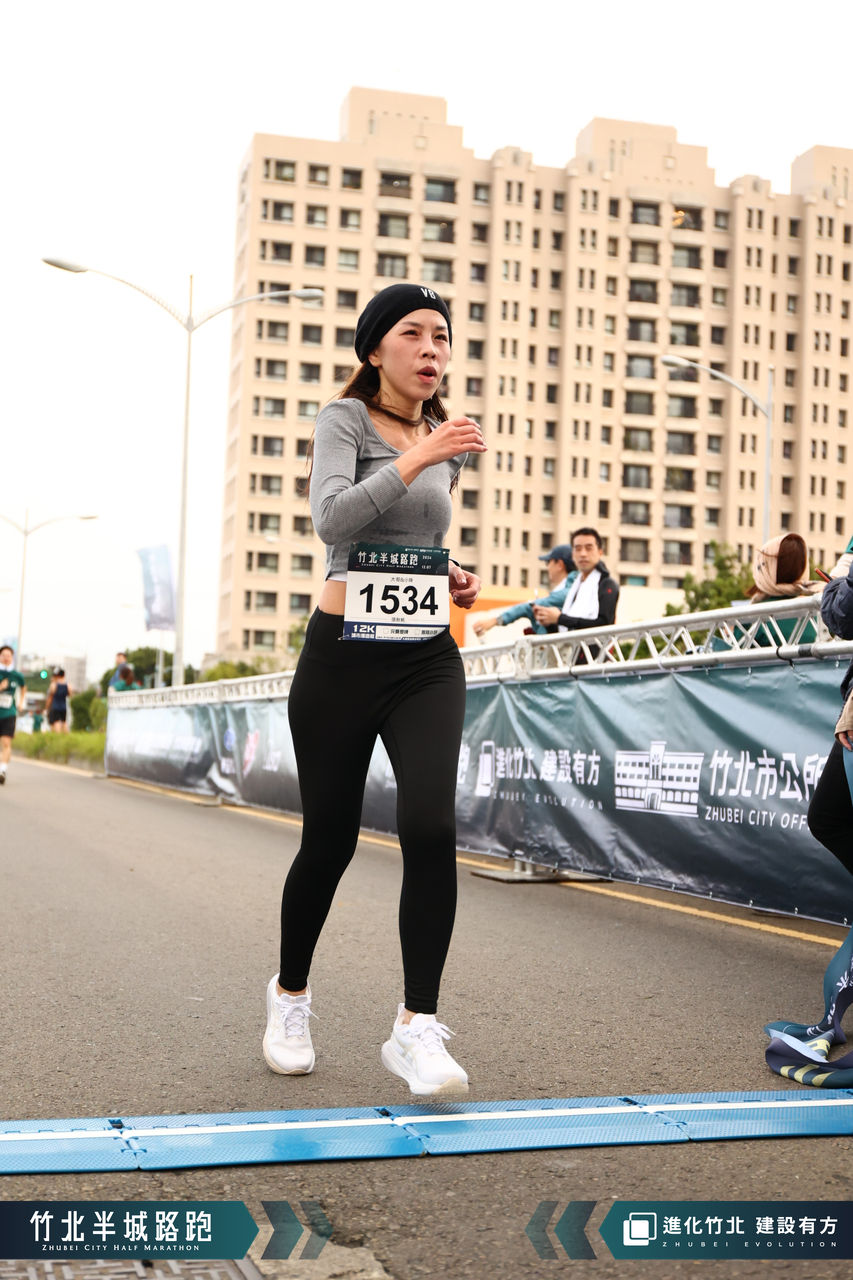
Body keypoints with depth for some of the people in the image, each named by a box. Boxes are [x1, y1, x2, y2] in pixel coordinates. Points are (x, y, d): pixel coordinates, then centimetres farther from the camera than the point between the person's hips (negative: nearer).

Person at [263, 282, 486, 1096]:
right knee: (330, 841, 5)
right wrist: (417, 458, -25)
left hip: (426, 660, 4)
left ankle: (416, 1028, -7)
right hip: (343, 654, -4)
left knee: (430, 826, -16)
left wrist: (454, 581, 9)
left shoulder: (445, 441, 14)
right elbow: (332, 517, -20)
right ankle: (289, 995, 31)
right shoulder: (345, 419, -2)